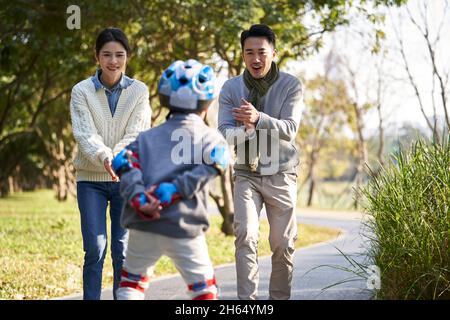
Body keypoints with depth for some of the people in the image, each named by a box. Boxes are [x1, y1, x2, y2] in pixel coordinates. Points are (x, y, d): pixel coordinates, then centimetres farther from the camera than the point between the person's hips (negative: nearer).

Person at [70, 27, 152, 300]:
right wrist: (104, 157, -33)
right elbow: (85, 134, -13)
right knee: (95, 249, -6)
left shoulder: (139, 91, 0)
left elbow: (136, 134, -10)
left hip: (128, 177, 1)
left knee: (123, 250, 3)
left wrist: (118, 158, -28)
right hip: (91, 178, -1)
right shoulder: (82, 91, -2)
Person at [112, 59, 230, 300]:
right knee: (204, 287, 12)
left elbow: (127, 168, 0)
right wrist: (176, 188, -17)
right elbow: (207, 167, -13)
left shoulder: (146, 137, 18)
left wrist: (139, 200, -12)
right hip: (184, 227, -3)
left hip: (143, 225, 3)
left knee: (132, 280, 20)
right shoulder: (210, 137, 9)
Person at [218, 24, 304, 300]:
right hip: (246, 174, 0)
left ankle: (280, 297, 20)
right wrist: (246, 131, -32)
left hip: (281, 174, 0)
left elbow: (289, 130, -18)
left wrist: (258, 119, -36)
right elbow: (224, 133, -10)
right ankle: (247, 300, -17)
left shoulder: (291, 85, -7)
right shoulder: (231, 88, -3)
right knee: (246, 236, -16)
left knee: (283, 244, 5)